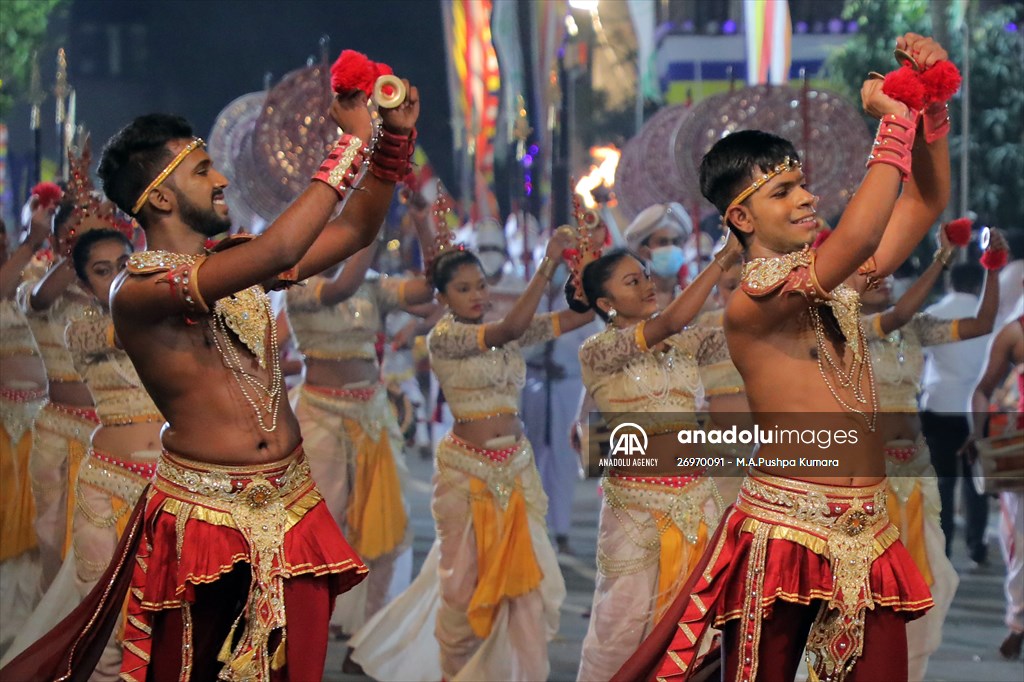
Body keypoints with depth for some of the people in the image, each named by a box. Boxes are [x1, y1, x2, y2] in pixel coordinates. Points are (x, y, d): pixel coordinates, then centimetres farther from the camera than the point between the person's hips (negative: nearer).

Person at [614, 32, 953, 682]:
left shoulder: (838, 281, 11)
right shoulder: (749, 304, -11)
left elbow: (927, 202, 16)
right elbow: (853, 241, -25)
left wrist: (933, 108, 1)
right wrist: (895, 123, -18)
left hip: (869, 536, 7)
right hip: (785, 529, -6)